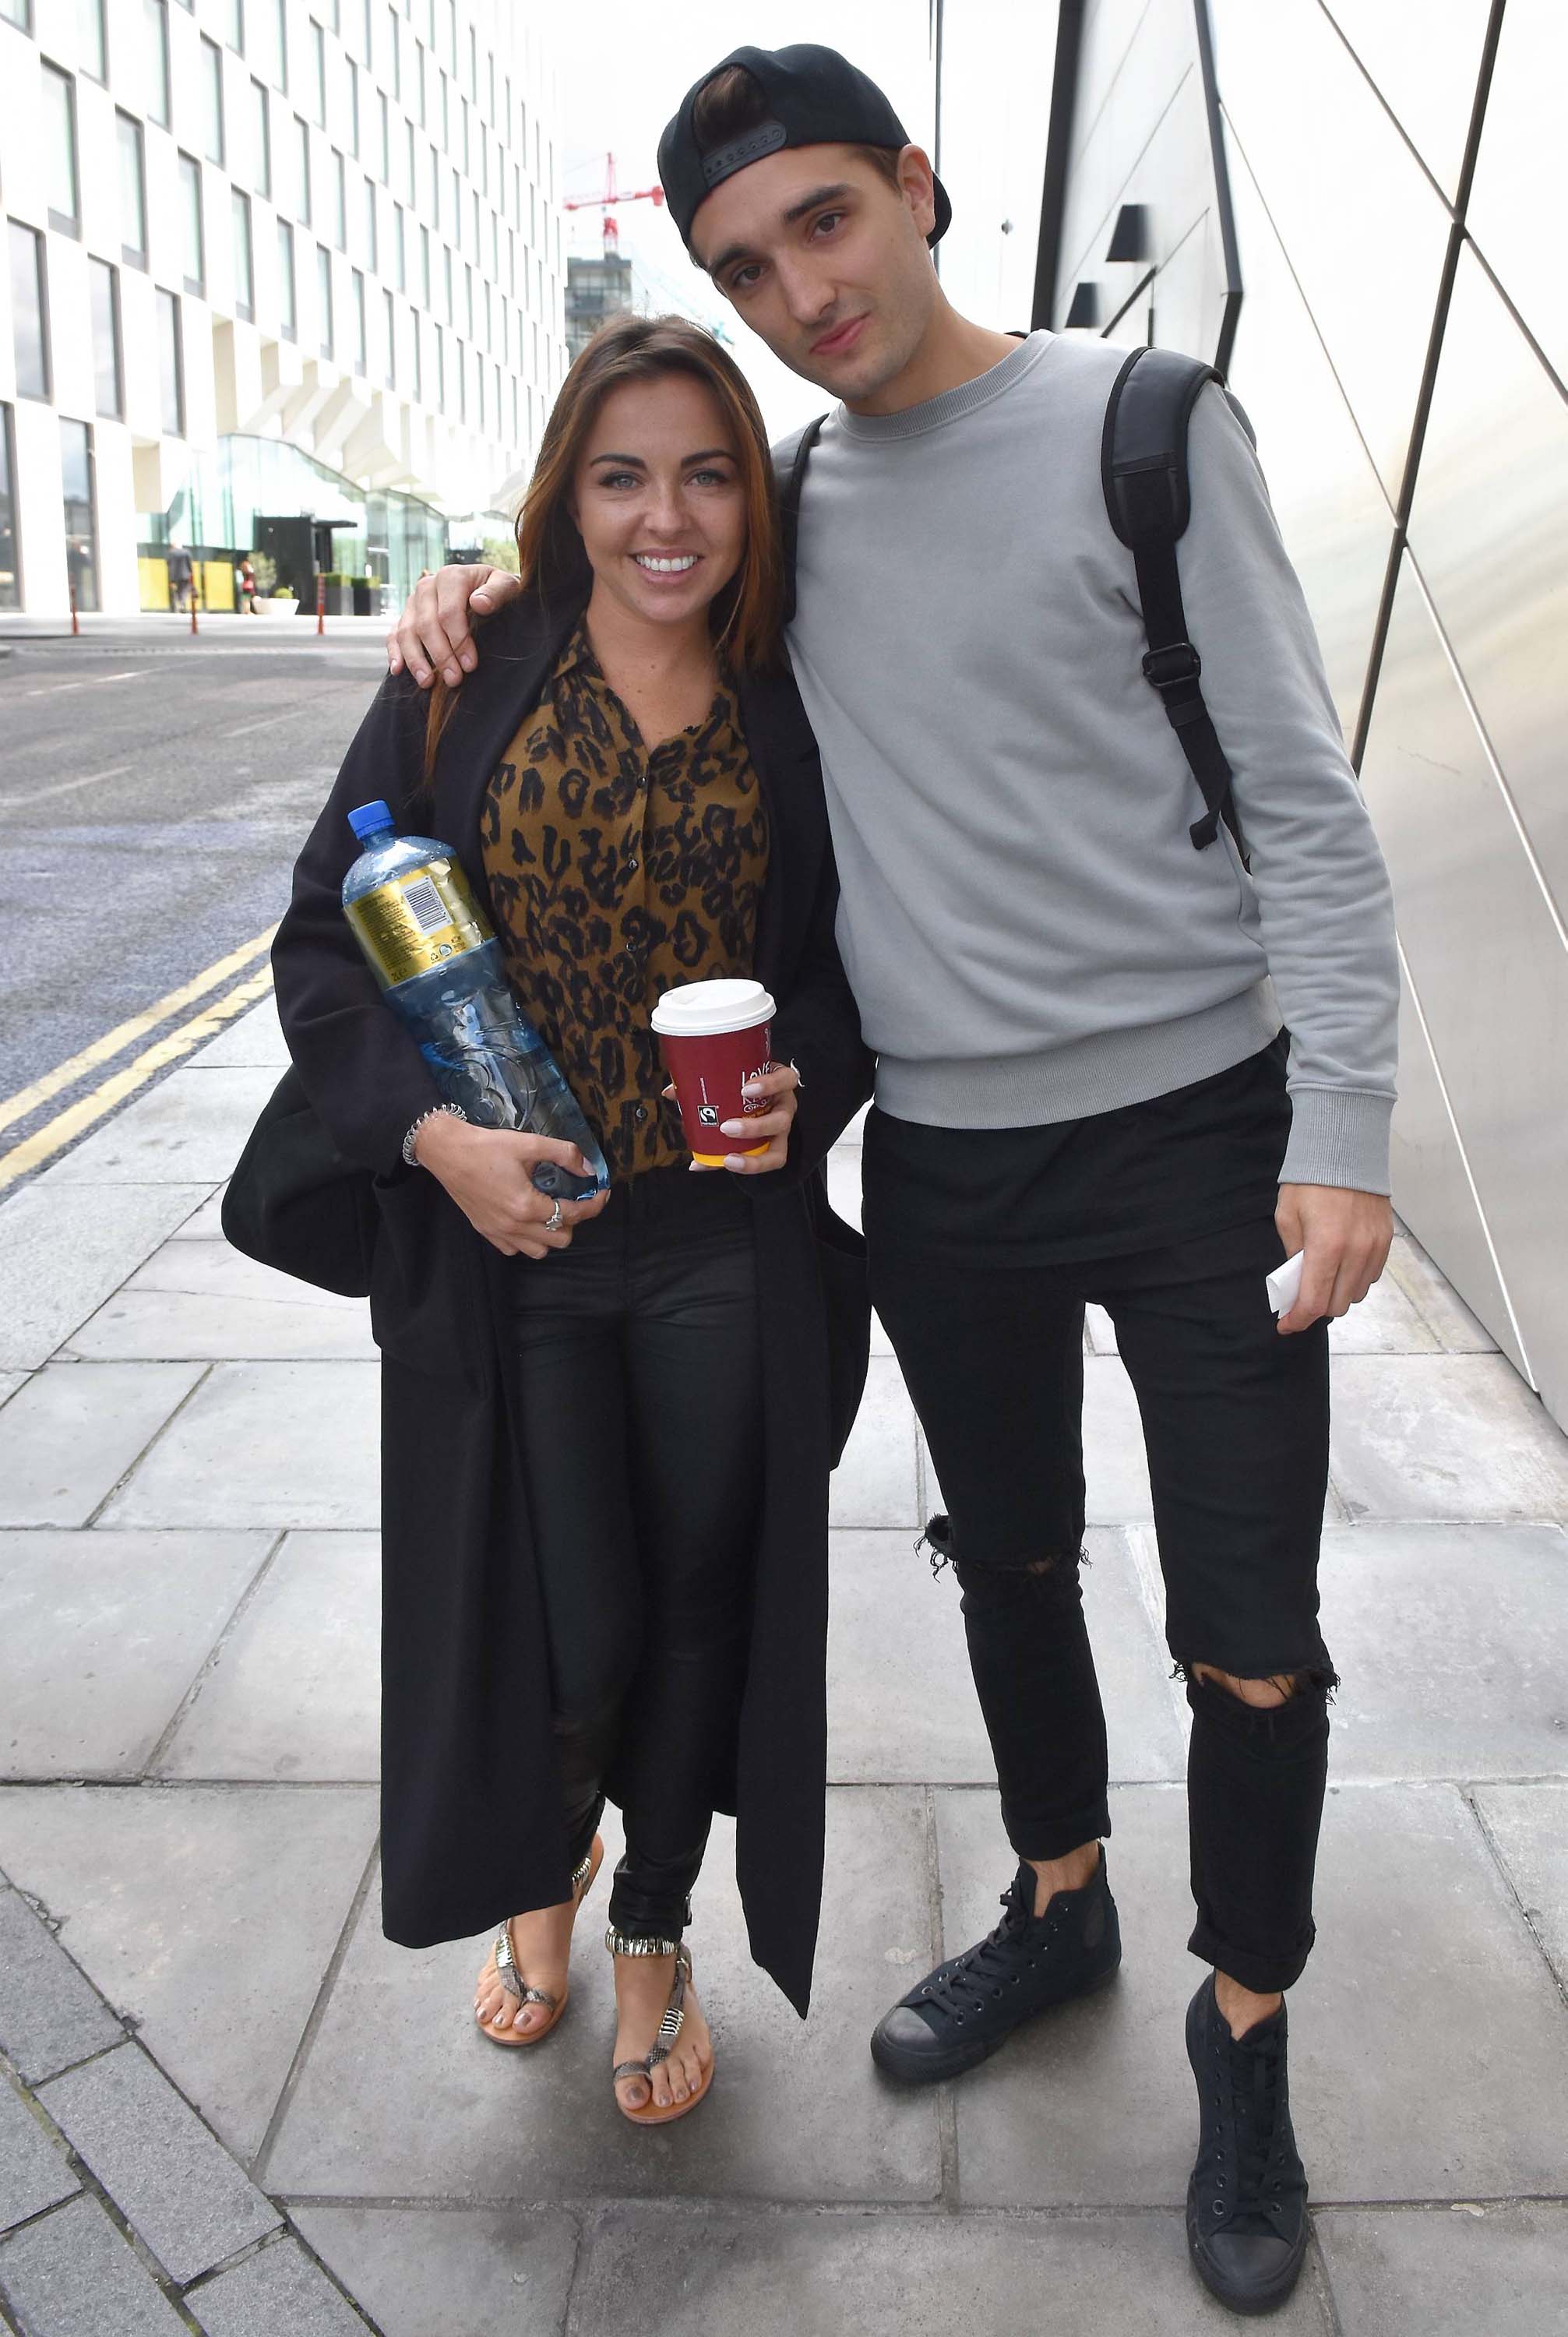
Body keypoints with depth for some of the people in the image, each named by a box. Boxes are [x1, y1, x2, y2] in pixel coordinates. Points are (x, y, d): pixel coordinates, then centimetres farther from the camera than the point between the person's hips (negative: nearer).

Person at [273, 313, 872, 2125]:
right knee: (559, 1630, 6)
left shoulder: (792, 715, 3)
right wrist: (432, 1133, -15)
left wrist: (806, 1079, -10)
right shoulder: (469, 682, -1)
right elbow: (325, 937, -1)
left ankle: (653, 1931, 40)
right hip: (504, 1241, -1)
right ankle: (545, 1863, 43)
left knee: (698, 1604, 12)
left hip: (729, 1247, 1)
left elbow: (851, 959, 12)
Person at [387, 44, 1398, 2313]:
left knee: (1249, 1639, 4)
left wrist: (1342, 1132, -15)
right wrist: (486, 594, 4)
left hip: (1195, 1125, -4)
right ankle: (1056, 1906, 44)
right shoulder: (787, 500, 8)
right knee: (1009, 1563, 19)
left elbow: (1302, 796, -8)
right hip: (939, 1154, 4)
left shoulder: (1138, 424, -5)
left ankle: (1246, 2031, 29)